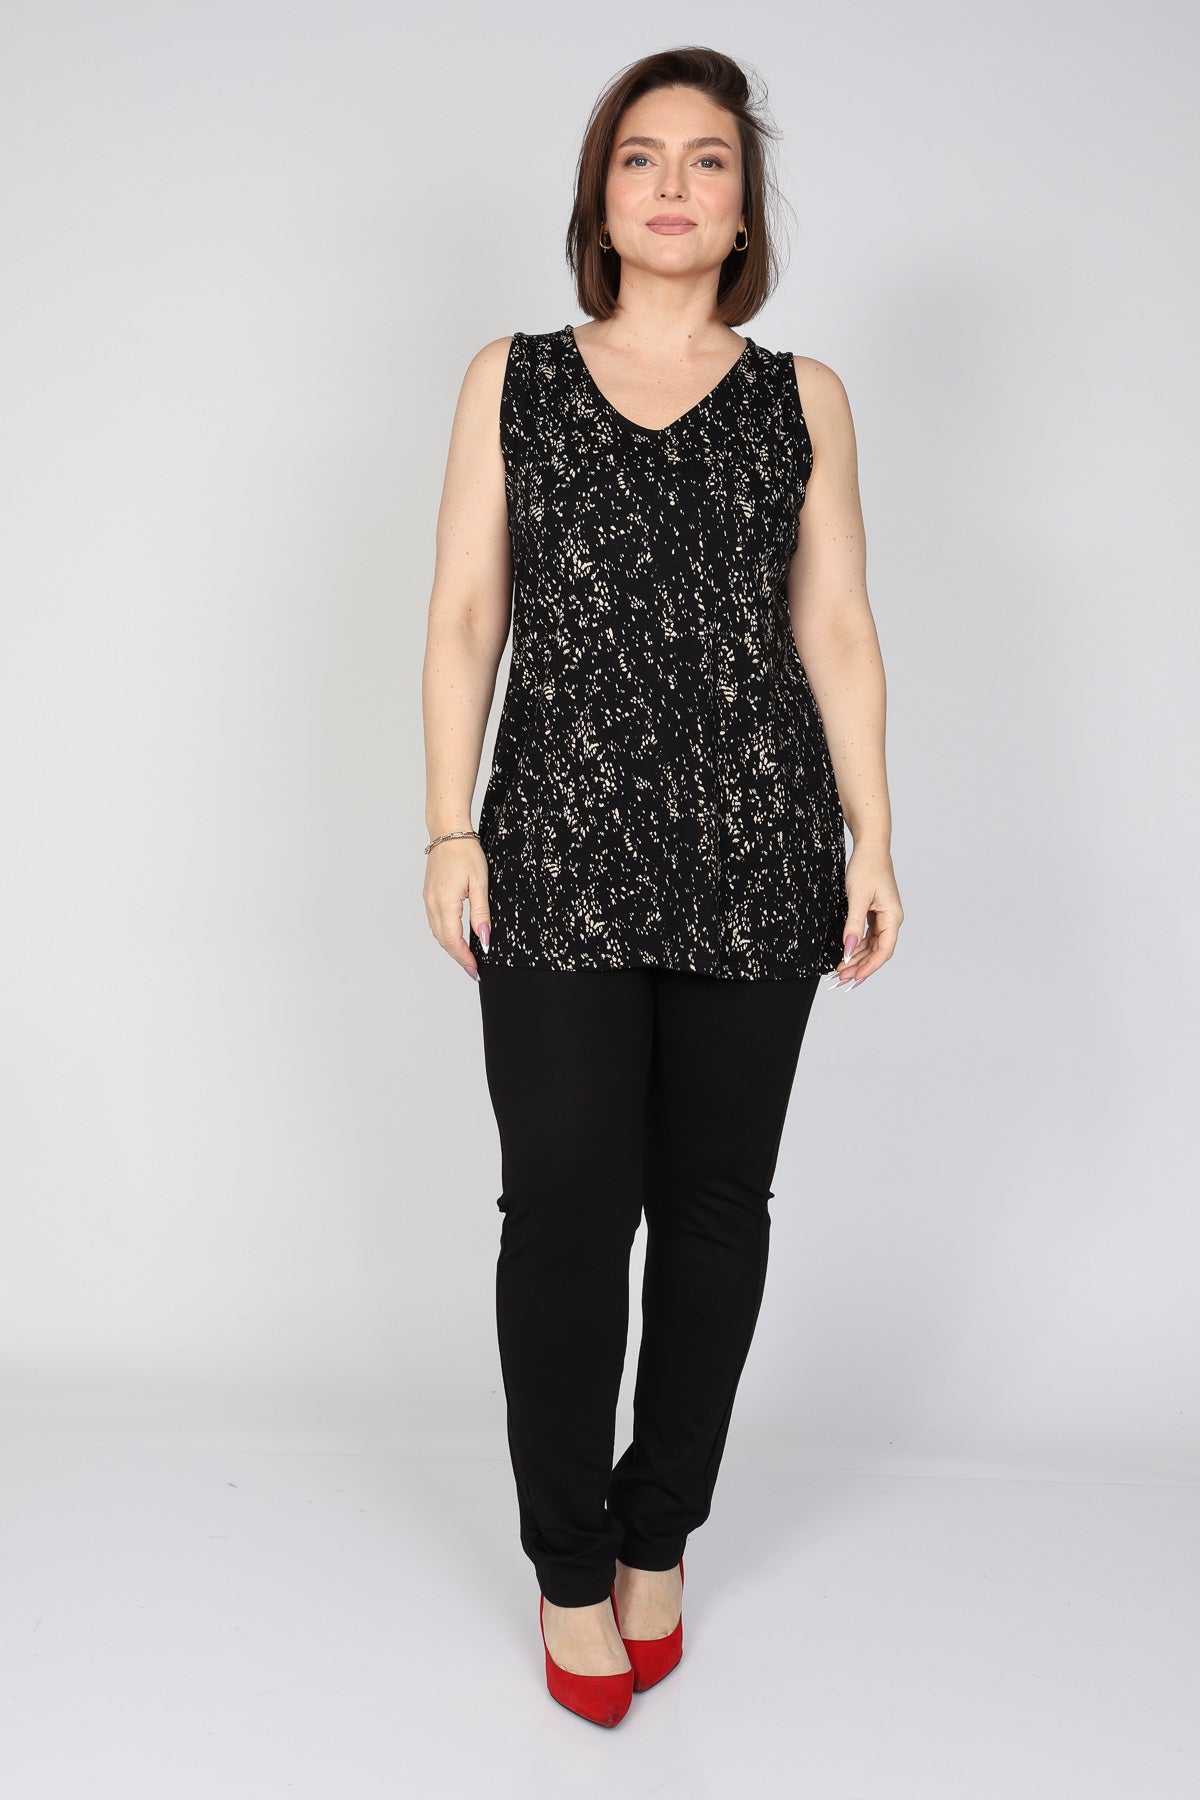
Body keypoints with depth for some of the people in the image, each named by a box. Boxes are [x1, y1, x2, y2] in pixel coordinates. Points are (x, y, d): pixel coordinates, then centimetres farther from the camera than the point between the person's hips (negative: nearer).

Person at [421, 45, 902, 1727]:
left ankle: (658, 1541, 25)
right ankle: (572, 1570, 16)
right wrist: (451, 831, -2)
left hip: (756, 853, 1)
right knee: (565, 1211, -2)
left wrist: (870, 839, 1)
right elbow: (465, 616, 6)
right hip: (562, 851, -1)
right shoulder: (512, 379, 10)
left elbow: (836, 629, 8)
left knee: (717, 1204, 7)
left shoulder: (803, 397, 11)